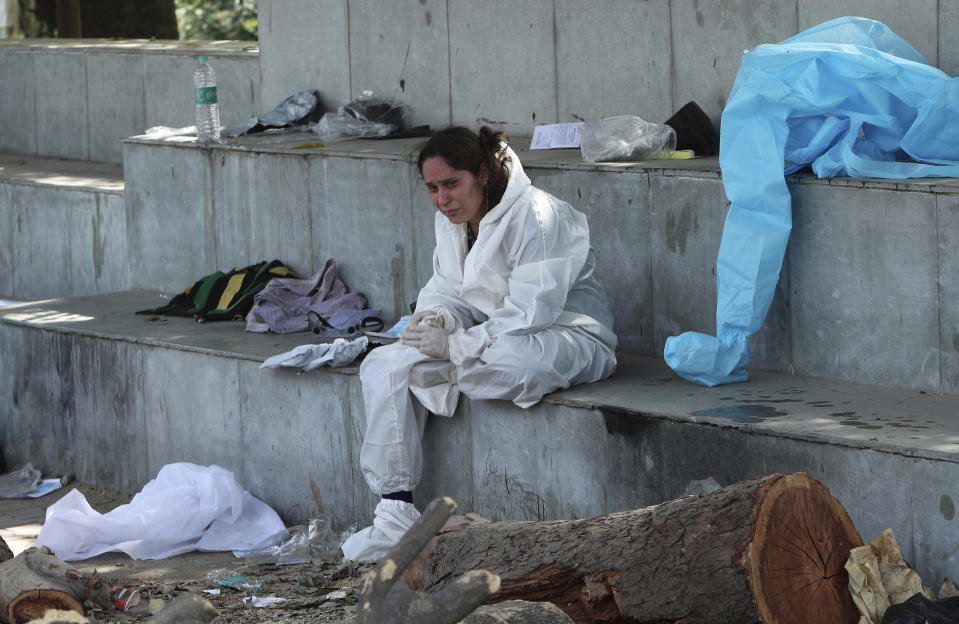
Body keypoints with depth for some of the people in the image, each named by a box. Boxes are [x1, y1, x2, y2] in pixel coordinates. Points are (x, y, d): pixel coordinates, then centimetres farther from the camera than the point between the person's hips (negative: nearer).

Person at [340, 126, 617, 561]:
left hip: (568, 337, -8)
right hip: (496, 336, 8)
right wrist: (437, 316, -13)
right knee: (384, 366, -9)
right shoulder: (450, 221, 6)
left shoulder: (535, 215, -21)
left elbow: (531, 311, -26)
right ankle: (395, 513, -15)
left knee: (512, 358, -44)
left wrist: (456, 345, -26)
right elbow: (448, 289, 13)